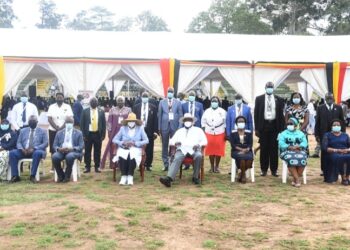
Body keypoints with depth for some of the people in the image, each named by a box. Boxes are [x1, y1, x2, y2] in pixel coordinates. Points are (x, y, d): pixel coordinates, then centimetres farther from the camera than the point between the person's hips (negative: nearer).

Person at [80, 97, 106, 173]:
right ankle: (87, 167, 11)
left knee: (97, 151, 6)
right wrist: (83, 134, -5)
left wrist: (103, 135, -1)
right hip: (88, 134, -1)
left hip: (98, 134, 1)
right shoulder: (85, 111, 1)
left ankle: (97, 167, 14)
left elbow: (104, 124, 5)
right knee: (87, 151, 4)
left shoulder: (101, 111, 4)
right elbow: (82, 123, 1)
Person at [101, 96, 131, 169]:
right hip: (114, 132, 0)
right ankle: (112, 164, 7)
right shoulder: (112, 110, 5)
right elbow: (109, 121, 4)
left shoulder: (128, 110, 5)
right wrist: (109, 131, -2)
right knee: (112, 147, -1)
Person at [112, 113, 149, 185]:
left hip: (135, 149, -1)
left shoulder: (140, 128, 9)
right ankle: (123, 176, -27)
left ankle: (130, 177, -29)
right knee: (121, 157, -34)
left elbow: (146, 140, 0)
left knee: (132, 157, -36)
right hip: (124, 149, 1)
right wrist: (123, 143, -13)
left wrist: (135, 143, -12)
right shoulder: (123, 128, 12)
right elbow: (115, 139, 6)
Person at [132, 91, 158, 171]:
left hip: (149, 131, -1)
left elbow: (155, 120, 3)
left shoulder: (153, 107, 5)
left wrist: (155, 131, -3)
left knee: (149, 149, 2)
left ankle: (148, 165, 11)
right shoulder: (136, 107, 8)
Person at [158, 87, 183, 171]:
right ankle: (166, 164, 12)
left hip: (174, 126, -1)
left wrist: (180, 127, -4)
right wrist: (159, 128, 0)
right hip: (164, 126, 1)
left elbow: (180, 115, 3)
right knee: (164, 146, 4)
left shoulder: (178, 103, 4)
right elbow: (159, 115, 5)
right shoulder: (162, 102, 6)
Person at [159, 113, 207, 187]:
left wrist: (199, 144, -9)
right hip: (182, 150, 1)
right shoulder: (179, 131, 25)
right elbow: (171, 141, 17)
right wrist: (175, 143, -8)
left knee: (199, 156, -35)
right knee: (177, 159, -31)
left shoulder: (198, 130, 21)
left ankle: (195, 177, -20)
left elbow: (205, 141, 13)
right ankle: (169, 178, -51)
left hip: (194, 150, -1)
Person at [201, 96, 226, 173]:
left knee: (219, 151, 1)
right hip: (209, 134, 1)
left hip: (220, 134, -1)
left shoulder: (222, 111, 1)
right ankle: (212, 166, 16)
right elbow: (203, 122, 10)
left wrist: (226, 134, -4)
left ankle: (217, 166, 14)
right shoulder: (207, 111, 7)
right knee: (210, 151, 4)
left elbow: (225, 123, 1)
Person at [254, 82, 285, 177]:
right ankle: (264, 169, 12)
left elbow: (281, 114, 6)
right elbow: (256, 114, 2)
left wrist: (282, 128, 0)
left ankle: (274, 170, 11)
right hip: (263, 126, -1)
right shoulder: (259, 99, 4)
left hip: (274, 126, 1)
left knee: (274, 149, 3)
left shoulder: (278, 99, 6)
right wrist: (256, 128, -3)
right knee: (264, 148, 4)